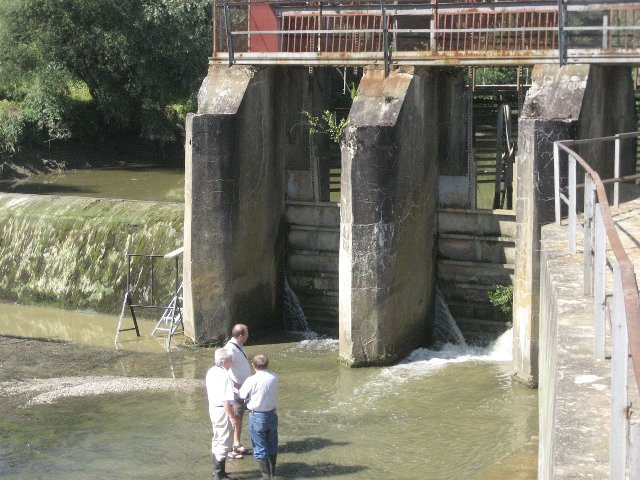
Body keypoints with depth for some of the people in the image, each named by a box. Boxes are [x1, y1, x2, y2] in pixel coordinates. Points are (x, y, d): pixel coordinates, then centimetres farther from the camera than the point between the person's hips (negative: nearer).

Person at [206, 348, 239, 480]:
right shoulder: (224, 376, -23)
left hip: (213, 408, 10)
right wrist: (232, 417, -18)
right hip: (223, 411, -10)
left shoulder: (211, 372, 5)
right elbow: (226, 401, -25)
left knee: (217, 440, 20)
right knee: (225, 442, 0)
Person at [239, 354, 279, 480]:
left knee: (260, 447, 7)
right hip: (272, 414, 4)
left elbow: (242, 396, -11)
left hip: (257, 417, -4)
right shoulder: (274, 378, -6)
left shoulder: (251, 380, -19)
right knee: (272, 445, 21)